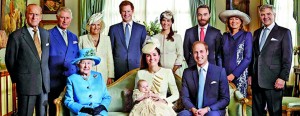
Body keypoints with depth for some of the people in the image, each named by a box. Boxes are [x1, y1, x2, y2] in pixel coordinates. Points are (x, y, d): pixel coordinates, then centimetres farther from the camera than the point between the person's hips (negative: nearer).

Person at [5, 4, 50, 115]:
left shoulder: (46, 34, 9)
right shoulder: (16, 36, -6)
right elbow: (10, 60, 0)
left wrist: (46, 75, 10)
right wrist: (17, 79, 4)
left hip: (44, 83, 4)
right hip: (26, 84, -4)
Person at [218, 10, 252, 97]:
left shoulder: (246, 35, -1)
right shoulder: (225, 36, 11)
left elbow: (247, 58, -7)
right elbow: (221, 56, 12)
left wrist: (234, 74, -12)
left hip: (240, 76, -3)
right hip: (225, 76, 3)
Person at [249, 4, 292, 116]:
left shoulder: (284, 32, 0)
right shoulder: (257, 32, 16)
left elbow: (287, 57, -6)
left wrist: (283, 77, -13)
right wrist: (250, 74, 12)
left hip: (273, 81, -5)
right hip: (256, 80, 5)